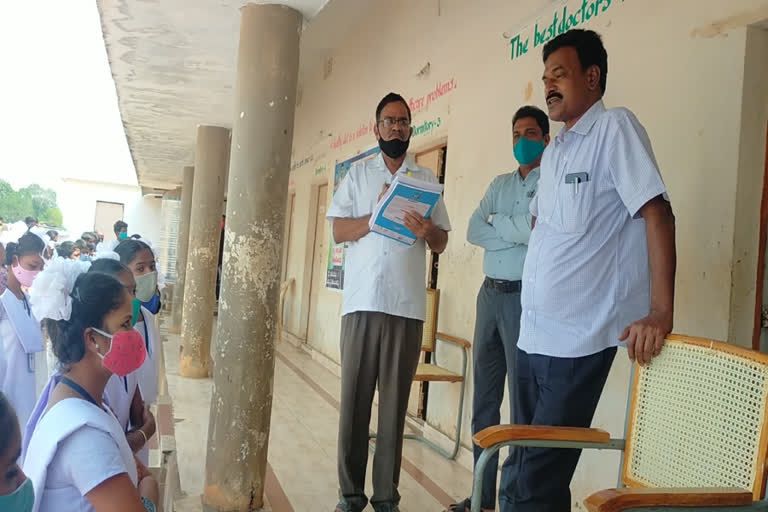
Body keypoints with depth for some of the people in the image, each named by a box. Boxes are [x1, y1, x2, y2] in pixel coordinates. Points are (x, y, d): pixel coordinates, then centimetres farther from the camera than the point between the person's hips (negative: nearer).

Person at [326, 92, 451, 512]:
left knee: (395, 401, 3)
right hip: (362, 301, 0)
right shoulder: (359, 174, 12)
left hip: (407, 305, 0)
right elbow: (339, 231, 4)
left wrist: (427, 230, -12)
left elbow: (441, 243, 10)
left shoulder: (426, 179, 12)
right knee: (354, 397, 1)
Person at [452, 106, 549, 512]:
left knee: (523, 401, -3)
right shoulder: (500, 184, 17)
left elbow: (538, 230, -18)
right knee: (484, 397, 10)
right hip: (490, 293, 7)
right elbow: (473, 231, 4)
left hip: (526, 296, -6)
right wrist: (517, 232, -9)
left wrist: (496, 222, -4)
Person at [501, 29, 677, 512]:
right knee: (528, 470, 16)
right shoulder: (552, 152, 16)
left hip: (579, 338, -8)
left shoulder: (615, 127, -8)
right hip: (534, 333, 8)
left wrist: (660, 312, -24)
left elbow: (657, 213, -17)